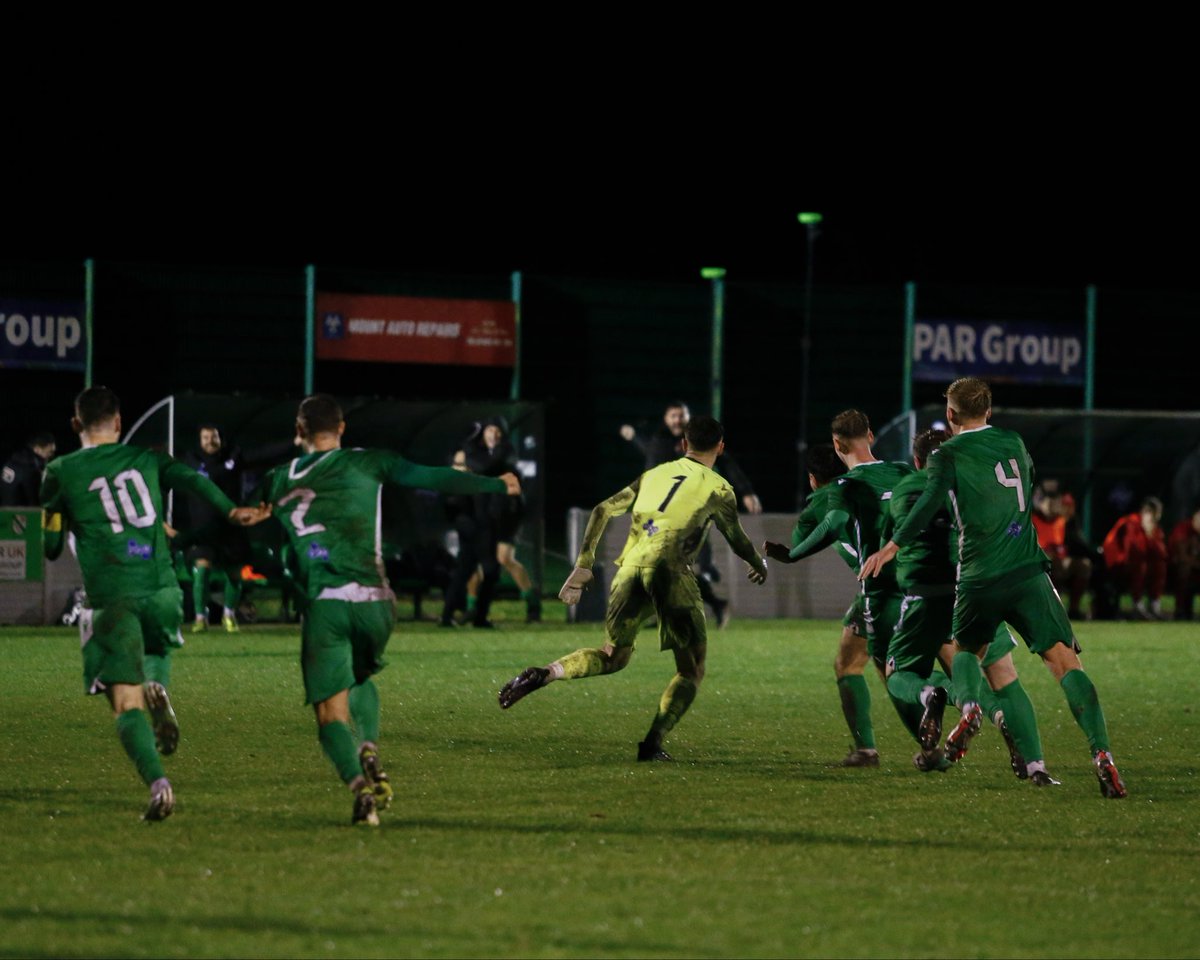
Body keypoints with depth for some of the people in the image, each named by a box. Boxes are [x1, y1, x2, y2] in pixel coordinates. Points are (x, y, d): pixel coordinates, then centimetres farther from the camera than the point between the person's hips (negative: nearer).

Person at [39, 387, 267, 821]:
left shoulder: (61, 473, 8)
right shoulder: (147, 458, 14)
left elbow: (48, 546, 11)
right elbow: (190, 479, -4)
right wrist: (230, 510, -11)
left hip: (111, 600, -2)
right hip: (162, 590, 2)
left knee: (127, 704, -2)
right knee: (155, 650, 33)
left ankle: (158, 784, -25)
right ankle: (157, 687, -2)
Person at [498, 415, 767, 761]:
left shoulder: (654, 475, 23)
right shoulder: (718, 488, 11)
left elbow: (603, 511, 18)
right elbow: (738, 541, 22)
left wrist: (583, 565, 19)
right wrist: (760, 564, 43)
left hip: (630, 568, 4)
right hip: (670, 571, -4)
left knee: (614, 656, 20)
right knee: (691, 670, 7)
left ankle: (543, 674, -4)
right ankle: (653, 743, -7)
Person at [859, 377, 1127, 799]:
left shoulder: (948, 454, 1)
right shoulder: (1014, 443, 14)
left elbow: (931, 502, -16)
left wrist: (892, 547, -19)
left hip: (979, 578, -1)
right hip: (1028, 572, 1)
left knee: (966, 649, 26)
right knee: (1065, 661, -7)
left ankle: (969, 708, -6)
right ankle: (1102, 756, -23)